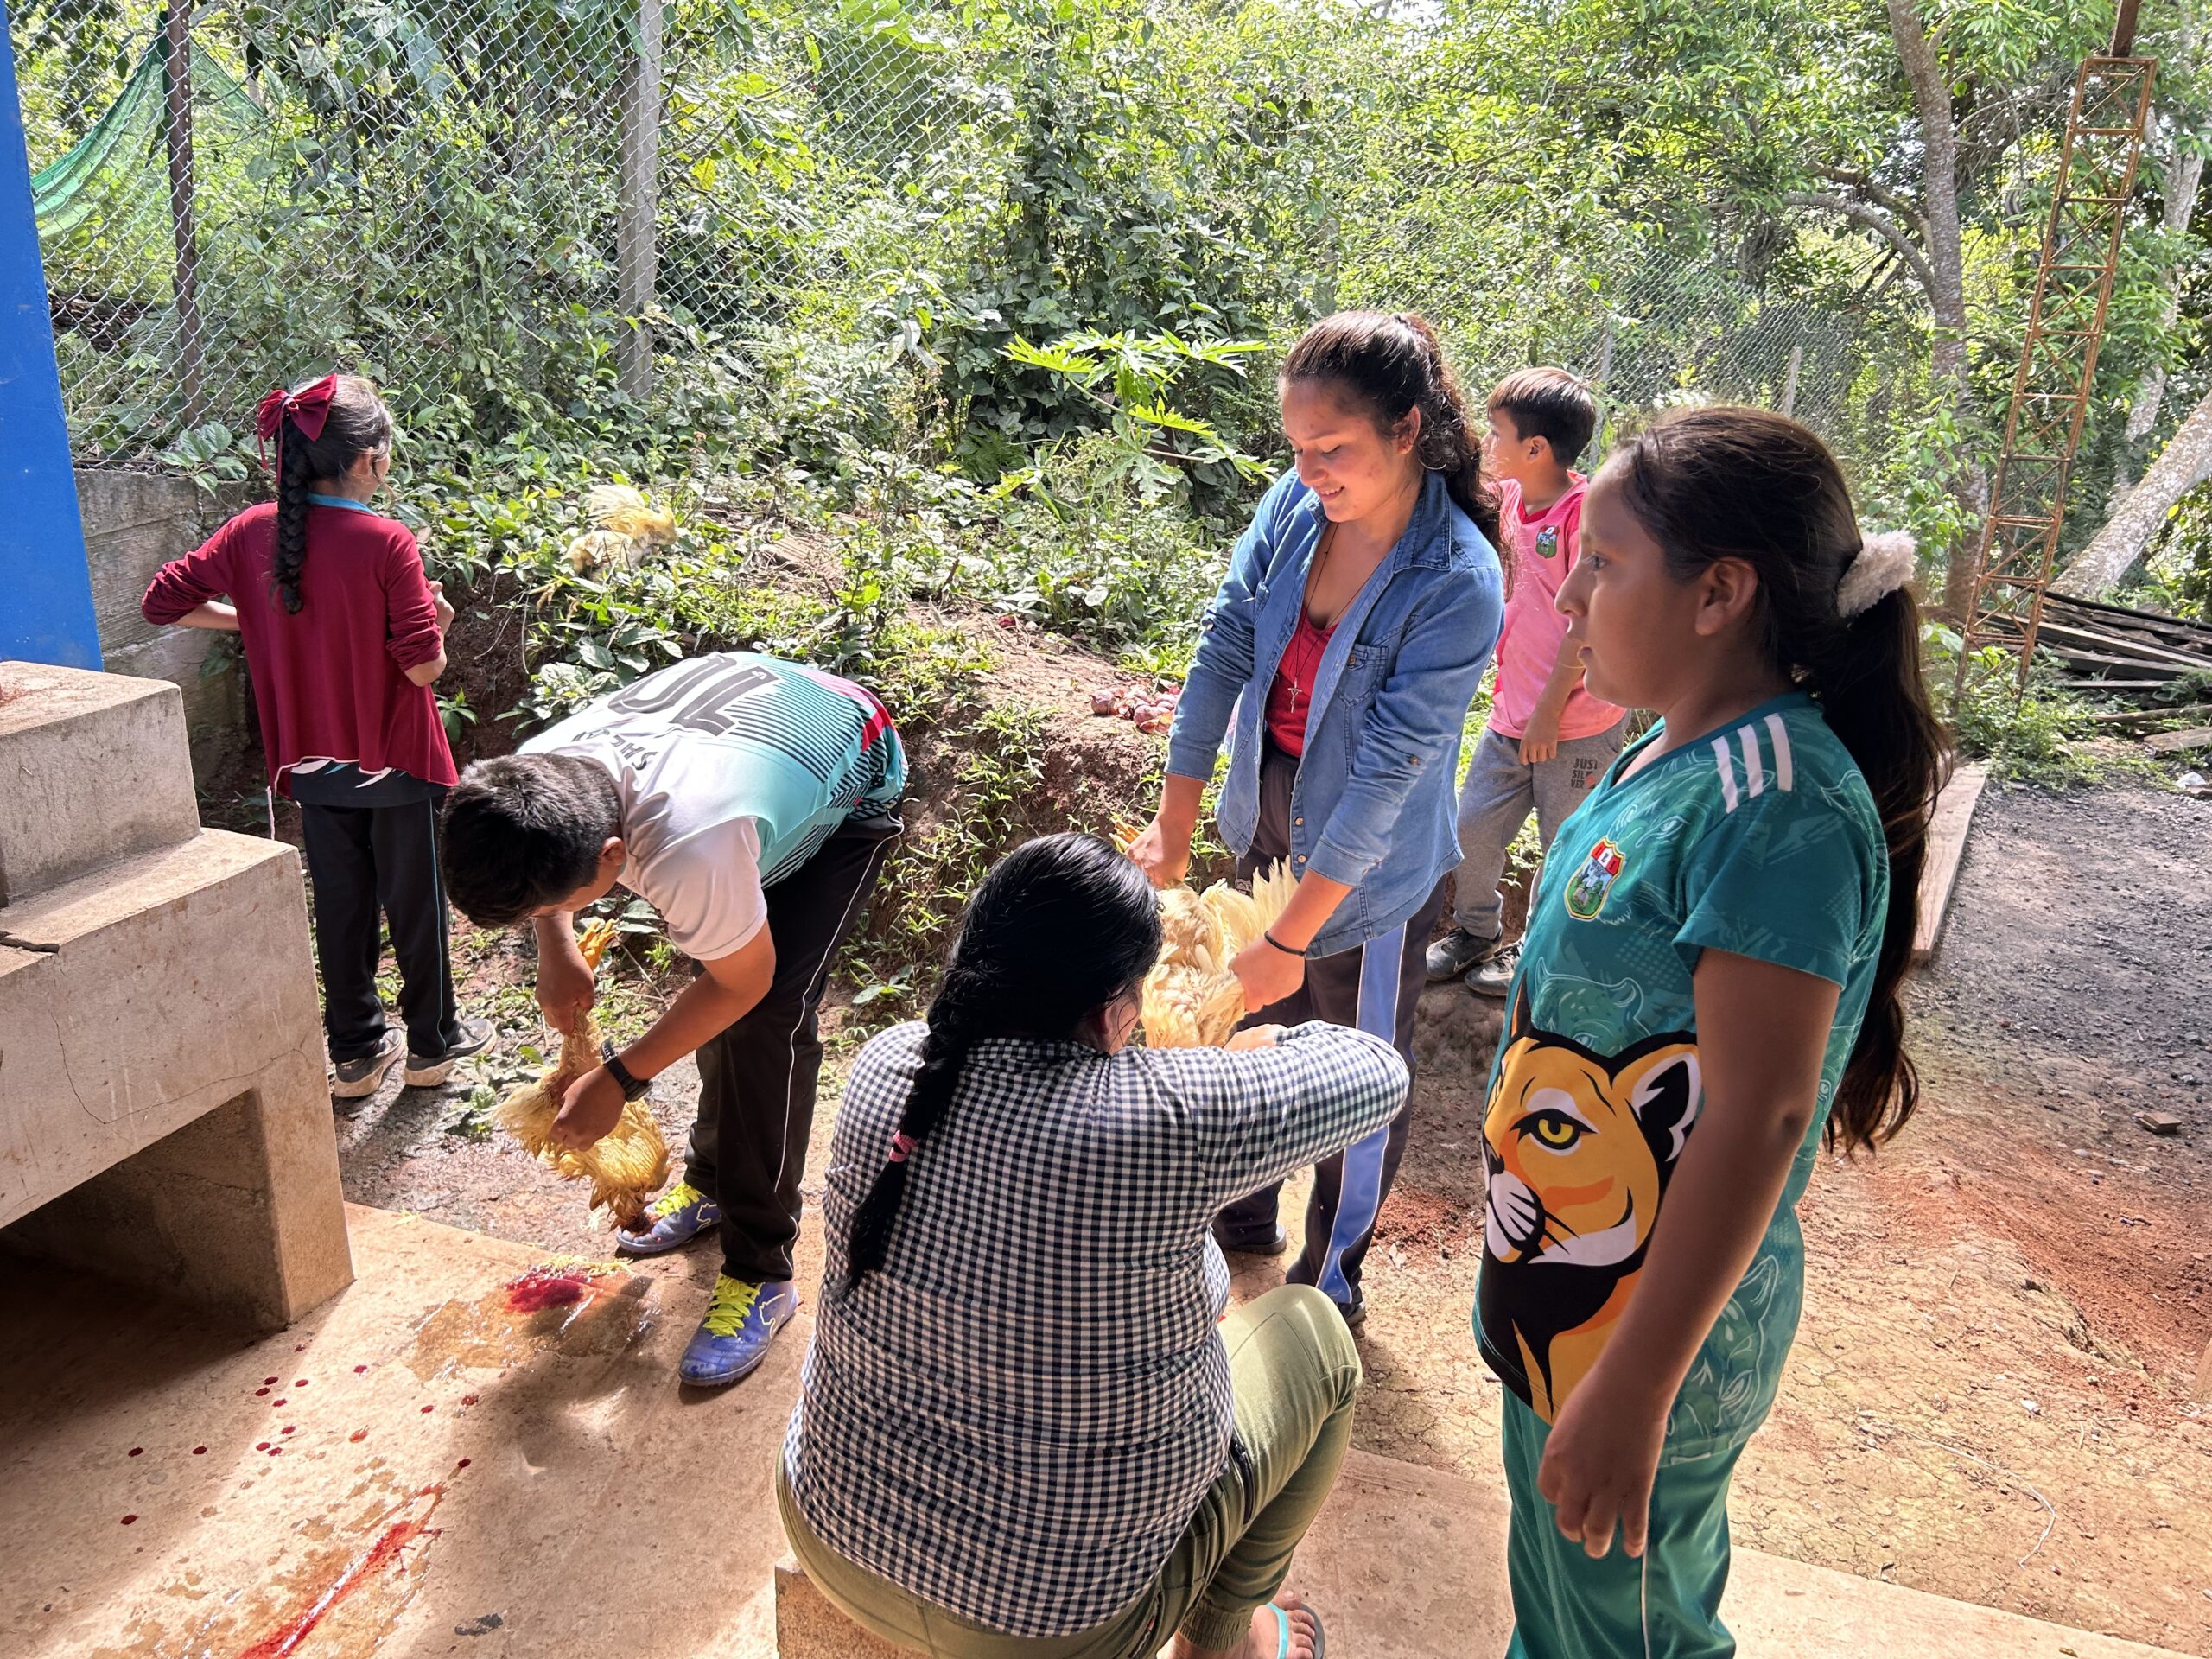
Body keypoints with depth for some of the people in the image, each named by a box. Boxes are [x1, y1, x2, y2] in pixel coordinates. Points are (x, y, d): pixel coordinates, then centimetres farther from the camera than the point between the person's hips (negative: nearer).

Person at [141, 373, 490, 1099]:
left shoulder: (253, 533, -4)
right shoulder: (387, 543, -19)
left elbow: (163, 600, 2)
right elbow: (424, 666, -20)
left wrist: (259, 621, 10)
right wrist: (437, 616, 0)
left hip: (313, 764, 5)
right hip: (396, 765, -4)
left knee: (341, 908, 15)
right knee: (416, 903, 11)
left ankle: (357, 1052, 27)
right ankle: (432, 1043, 25)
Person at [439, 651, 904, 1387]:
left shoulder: (689, 850, -47)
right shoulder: (532, 774, -26)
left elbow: (746, 982, -26)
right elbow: (533, 875, 2)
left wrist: (620, 1080, -18)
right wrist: (555, 945, -16)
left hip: (848, 788, -7)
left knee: (770, 1014, -16)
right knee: (720, 1003, 11)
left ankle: (760, 1271, -5)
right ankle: (712, 1182, 34)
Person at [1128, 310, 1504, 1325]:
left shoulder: (1456, 585, -27)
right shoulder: (1296, 504, -11)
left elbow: (1385, 774, -27)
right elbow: (1224, 648, -8)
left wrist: (1291, 937, -25)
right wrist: (1173, 827, -9)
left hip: (1370, 863, -5)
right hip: (1268, 818, 6)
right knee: (1260, 1026, 23)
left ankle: (1330, 1286, 35)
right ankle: (1244, 1212, 48)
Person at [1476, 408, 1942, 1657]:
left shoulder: (1780, 807, -27)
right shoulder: (1683, 755, 2)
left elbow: (1756, 1118, -27)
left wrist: (1632, 1393, -24)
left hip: (1651, 1324, -8)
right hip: (1565, 1290, 8)